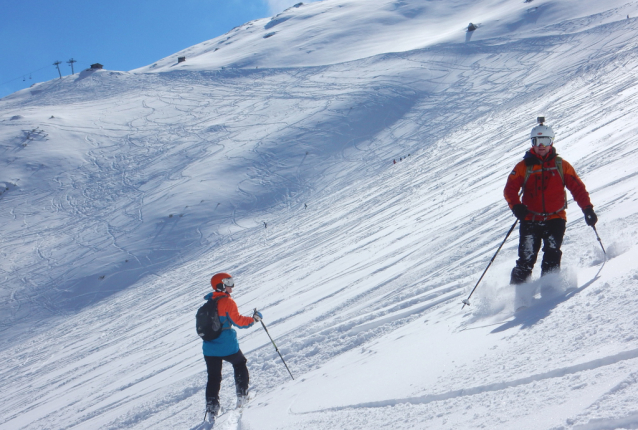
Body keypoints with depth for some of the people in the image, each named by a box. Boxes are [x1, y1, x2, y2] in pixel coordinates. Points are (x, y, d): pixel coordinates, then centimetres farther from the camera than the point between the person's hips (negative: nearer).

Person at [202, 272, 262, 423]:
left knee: (213, 378, 9)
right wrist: (254, 319, -1)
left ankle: (211, 410, 2)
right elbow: (238, 321, -14)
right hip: (228, 347, -5)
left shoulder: (208, 302, 8)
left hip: (210, 348, 5)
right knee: (240, 365, 23)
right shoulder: (227, 302, -13)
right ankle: (242, 396, 23)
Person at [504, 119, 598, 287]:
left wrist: (587, 208, -6)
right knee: (526, 259, -5)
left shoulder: (561, 165, 7)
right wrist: (516, 206, -19)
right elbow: (510, 189, 0)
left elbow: (577, 187, 6)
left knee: (552, 256, -14)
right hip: (530, 220, 0)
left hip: (555, 219, 0)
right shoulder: (524, 166, 6)